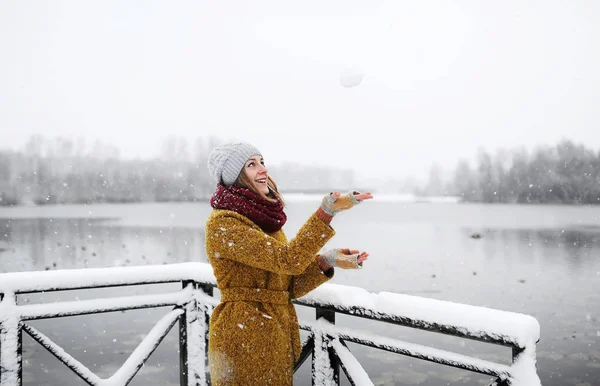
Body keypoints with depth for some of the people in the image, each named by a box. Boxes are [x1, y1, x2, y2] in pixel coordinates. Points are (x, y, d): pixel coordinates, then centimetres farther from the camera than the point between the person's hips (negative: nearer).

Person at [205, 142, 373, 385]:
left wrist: (326, 261, -6)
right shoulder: (222, 224, -15)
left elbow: (290, 285, 7)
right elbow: (288, 259, -24)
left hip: (277, 335, 8)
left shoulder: (266, 219, 11)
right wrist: (326, 212, -28)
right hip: (245, 340, -8)